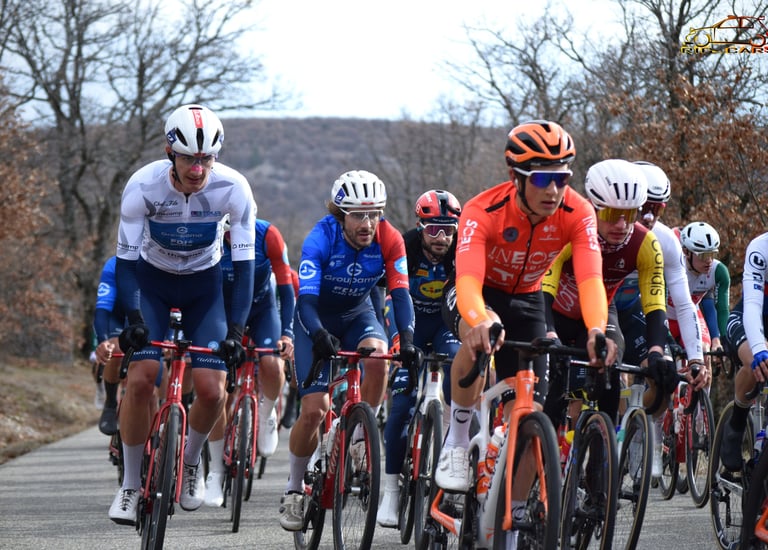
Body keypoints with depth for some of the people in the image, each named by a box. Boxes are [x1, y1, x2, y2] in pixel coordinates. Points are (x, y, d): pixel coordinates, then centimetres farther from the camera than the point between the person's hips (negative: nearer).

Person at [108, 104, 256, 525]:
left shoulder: (233, 189, -25)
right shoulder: (143, 186, -27)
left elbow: (244, 264, -22)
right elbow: (125, 258, -21)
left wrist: (235, 329, -32)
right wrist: (133, 318, -35)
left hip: (203, 285, 1)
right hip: (152, 281, -1)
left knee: (211, 390, -14)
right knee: (140, 380, -19)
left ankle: (190, 459, 18)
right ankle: (130, 484, -2)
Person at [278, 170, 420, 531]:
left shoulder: (389, 240, -22)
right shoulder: (321, 239, -29)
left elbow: (400, 293, -26)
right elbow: (305, 298, -36)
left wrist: (408, 338, -44)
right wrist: (319, 336, -56)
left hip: (357, 314, 2)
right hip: (317, 320, -2)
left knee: (377, 357, -33)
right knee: (314, 410, -14)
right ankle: (294, 490, 5)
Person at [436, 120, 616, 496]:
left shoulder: (577, 214, -27)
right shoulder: (482, 212, -34)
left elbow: (590, 278, -39)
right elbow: (468, 279, -48)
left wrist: (597, 331, -59)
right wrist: (479, 323, -70)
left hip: (526, 299, 3)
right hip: (476, 294, -3)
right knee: (482, 332, -40)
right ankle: (457, 438, -20)